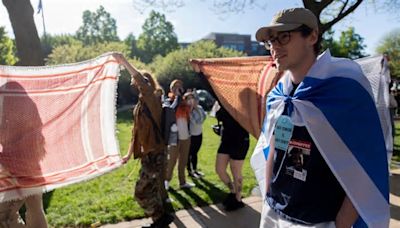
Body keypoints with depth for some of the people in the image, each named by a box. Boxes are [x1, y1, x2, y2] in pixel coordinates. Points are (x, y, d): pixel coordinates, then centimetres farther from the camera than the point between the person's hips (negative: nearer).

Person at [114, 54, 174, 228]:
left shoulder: (152, 99, -11)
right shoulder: (140, 105, 15)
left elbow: (142, 81, -32)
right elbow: (136, 130, 19)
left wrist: (124, 62, -28)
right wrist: (129, 153, 21)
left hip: (154, 152, -9)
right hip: (148, 152, 9)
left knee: (142, 191, -4)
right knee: (154, 189, 16)